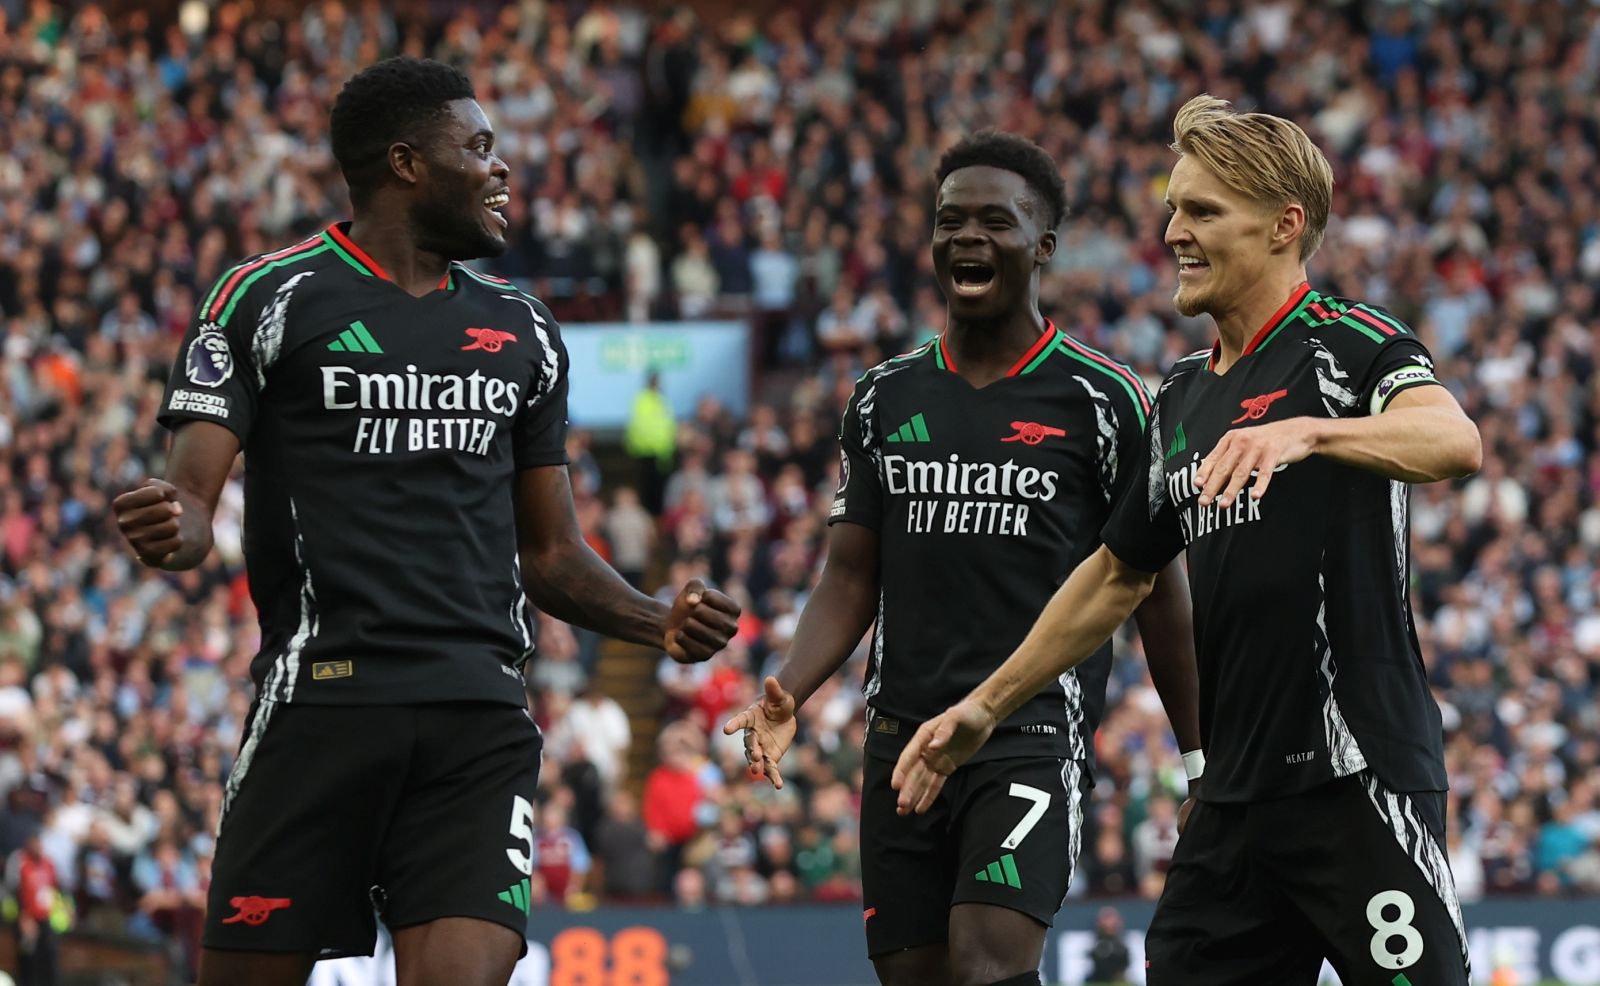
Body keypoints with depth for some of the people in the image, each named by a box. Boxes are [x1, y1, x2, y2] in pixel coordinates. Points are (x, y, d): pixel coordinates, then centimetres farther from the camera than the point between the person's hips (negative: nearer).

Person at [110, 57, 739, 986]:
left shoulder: (523, 328, 18)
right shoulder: (271, 298, 3)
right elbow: (193, 496, -3)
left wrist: (661, 622, 4)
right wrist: (174, 530, -27)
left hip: (480, 716, 3)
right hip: (322, 697, -3)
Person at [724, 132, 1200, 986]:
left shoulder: (1102, 401, 0)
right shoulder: (885, 398, 12)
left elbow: (1157, 593, 4)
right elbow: (851, 580, 13)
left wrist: (1204, 768, 3)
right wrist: (784, 697, -5)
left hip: (1035, 731, -5)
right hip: (903, 733, 5)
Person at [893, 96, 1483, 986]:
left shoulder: (1350, 344, -6)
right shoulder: (1183, 398, 17)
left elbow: (1457, 441, -27)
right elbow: (1118, 576, 28)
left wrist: (1306, 433, -42)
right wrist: (986, 707, 27)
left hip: (1359, 776, -7)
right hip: (1235, 801, 7)